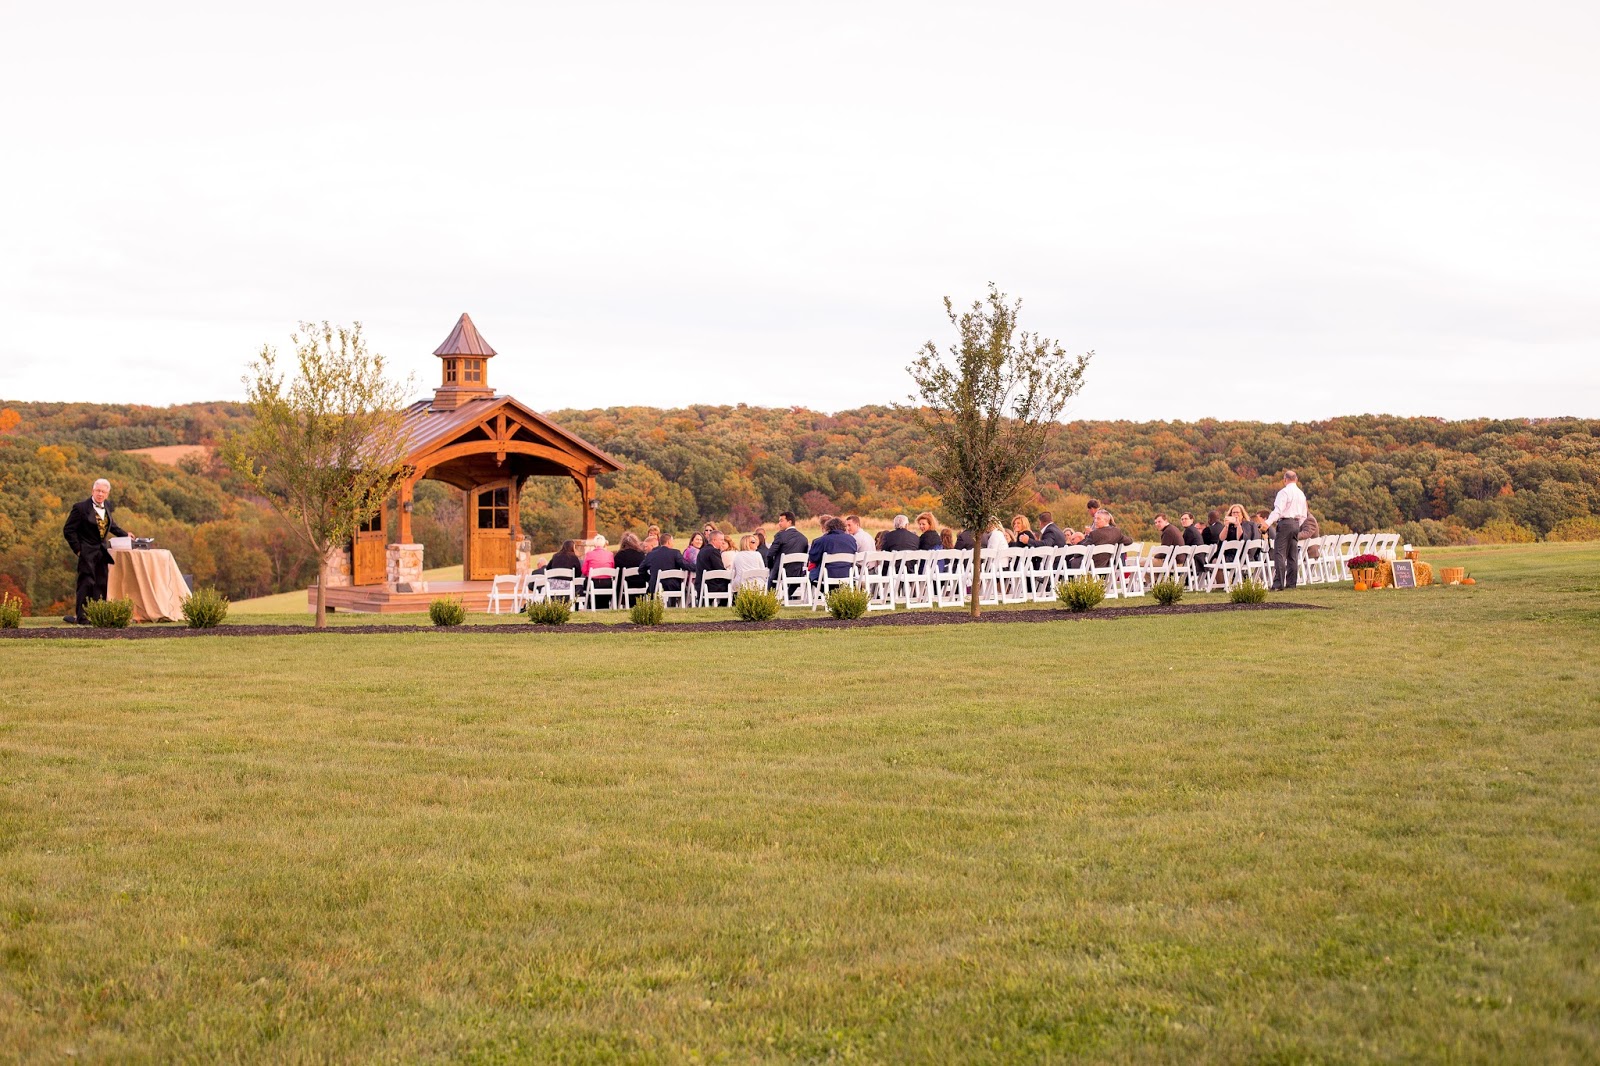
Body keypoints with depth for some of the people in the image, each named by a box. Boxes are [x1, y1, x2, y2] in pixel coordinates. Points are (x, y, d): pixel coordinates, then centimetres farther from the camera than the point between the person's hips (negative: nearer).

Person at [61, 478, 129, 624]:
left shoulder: (107, 506, 8)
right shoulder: (81, 507, -11)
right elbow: (68, 530, -9)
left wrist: (125, 534, 19)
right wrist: (78, 550, -12)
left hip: (102, 551, 7)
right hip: (87, 552, -7)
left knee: (101, 584, 6)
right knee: (86, 583, -10)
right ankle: (81, 617, -8)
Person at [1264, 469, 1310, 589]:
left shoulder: (1284, 492, -9)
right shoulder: (1301, 494, 16)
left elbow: (1278, 511, -20)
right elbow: (1304, 515, 19)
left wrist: (1268, 523, -25)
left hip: (1285, 522, -8)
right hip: (1296, 523, 8)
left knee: (1280, 554, -9)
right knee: (1293, 555, 9)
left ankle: (1278, 583, -16)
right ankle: (1291, 583, 9)